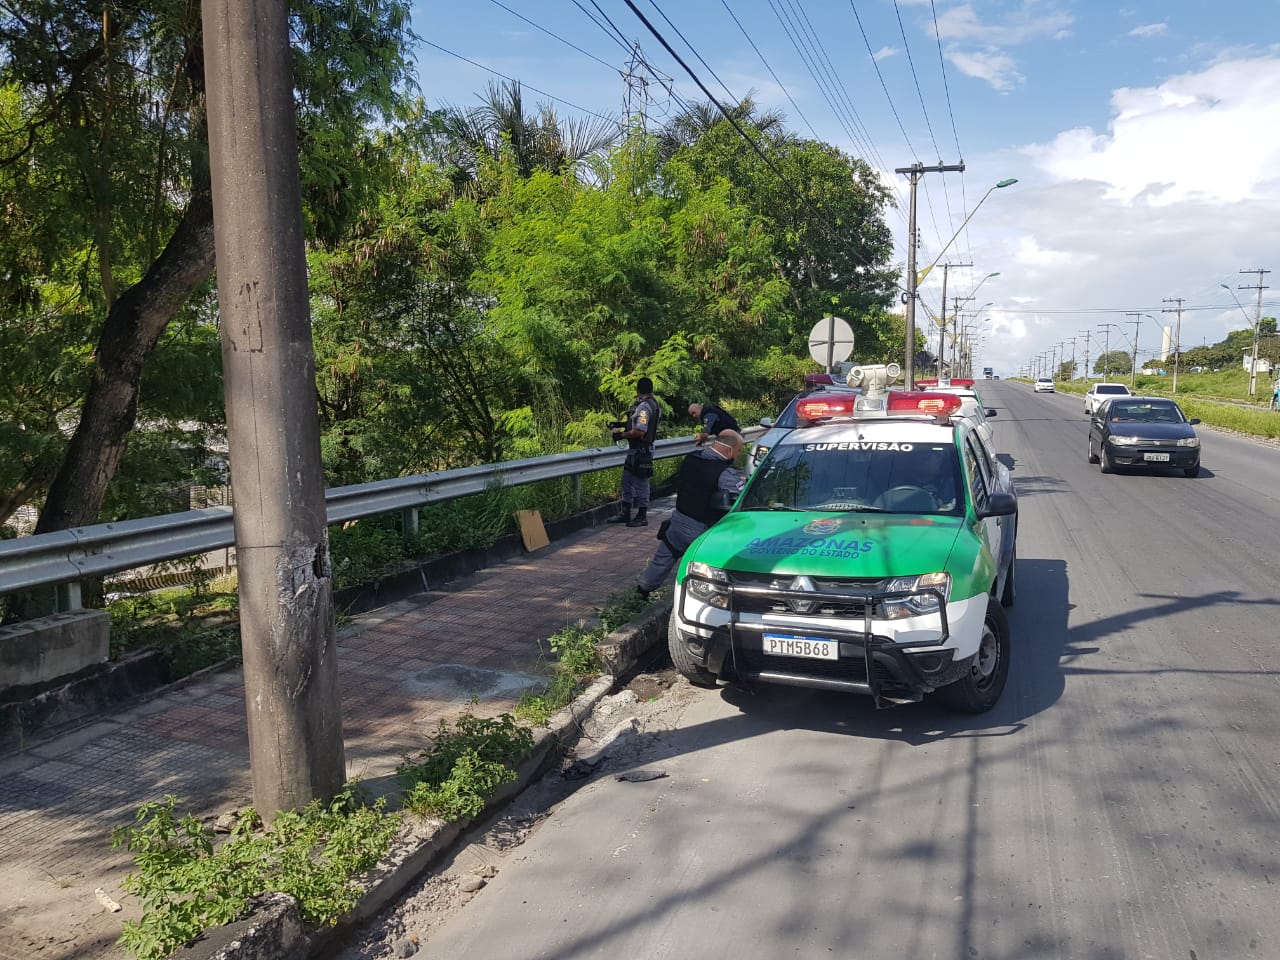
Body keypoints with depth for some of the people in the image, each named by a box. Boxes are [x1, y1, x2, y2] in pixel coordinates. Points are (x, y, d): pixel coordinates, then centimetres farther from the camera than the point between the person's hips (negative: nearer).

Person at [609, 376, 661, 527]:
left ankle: (642, 516, 9)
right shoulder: (652, 404, 12)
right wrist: (623, 431, 13)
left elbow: (640, 431, -25)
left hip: (640, 451, -10)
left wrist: (622, 435, -12)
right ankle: (626, 513, 23)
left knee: (641, 482, -1)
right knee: (627, 481, 15)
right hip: (636, 450, 10)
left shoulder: (644, 406, -19)